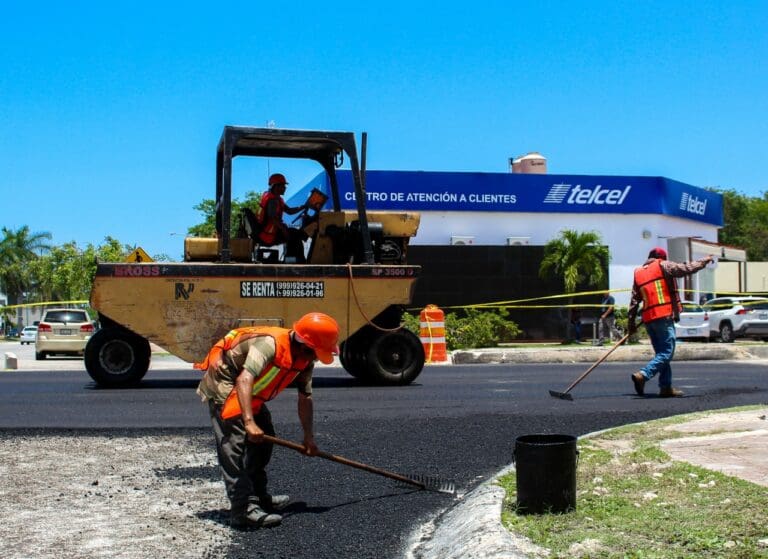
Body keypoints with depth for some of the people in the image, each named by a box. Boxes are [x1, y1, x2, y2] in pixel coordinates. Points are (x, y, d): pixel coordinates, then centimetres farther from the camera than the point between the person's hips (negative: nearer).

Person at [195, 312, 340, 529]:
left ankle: (258, 496, 28)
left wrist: (309, 437, 7)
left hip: (250, 393, 10)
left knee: (264, 437, 14)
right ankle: (244, 509, -22)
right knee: (233, 445, -18)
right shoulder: (270, 344, -34)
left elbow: (305, 398, 6)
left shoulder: (305, 360, -5)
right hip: (224, 384, -10)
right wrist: (249, 422, -51)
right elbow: (244, 380, -44)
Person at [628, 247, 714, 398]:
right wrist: (704, 261, 12)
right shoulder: (662, 266, 1)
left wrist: (631, 322, 16)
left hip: (648, 319, 7)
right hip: (664, 317, -7)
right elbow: (687, 268, -4)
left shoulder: (638, 273, 17)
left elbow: (634, 301, 15)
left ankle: (666, 387, 9)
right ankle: (643, 375, -24)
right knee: (666, 352, -7)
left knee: (661, 352, 13)